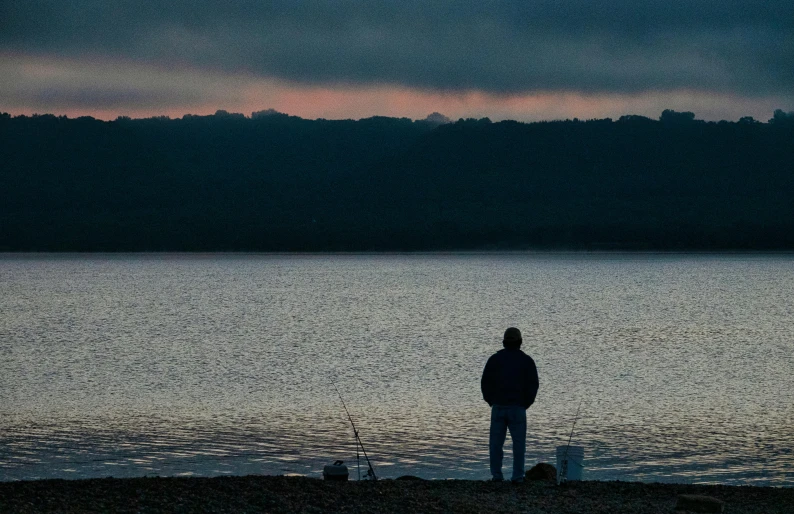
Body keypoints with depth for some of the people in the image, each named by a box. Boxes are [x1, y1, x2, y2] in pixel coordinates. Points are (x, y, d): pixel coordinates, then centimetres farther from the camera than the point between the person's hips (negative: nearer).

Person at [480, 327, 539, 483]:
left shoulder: (495, 359, 2)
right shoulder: (526, 360, 0)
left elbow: (485, 382, 0)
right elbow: (533, 385, -2)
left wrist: (492, 402, 10)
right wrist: (526, 404, 8)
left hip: (498, 407, 1)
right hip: (518, 408, -1)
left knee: (496, 442, 6)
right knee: (519, 442, 4)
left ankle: (496, 475, 4)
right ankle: (517, 476, 1)